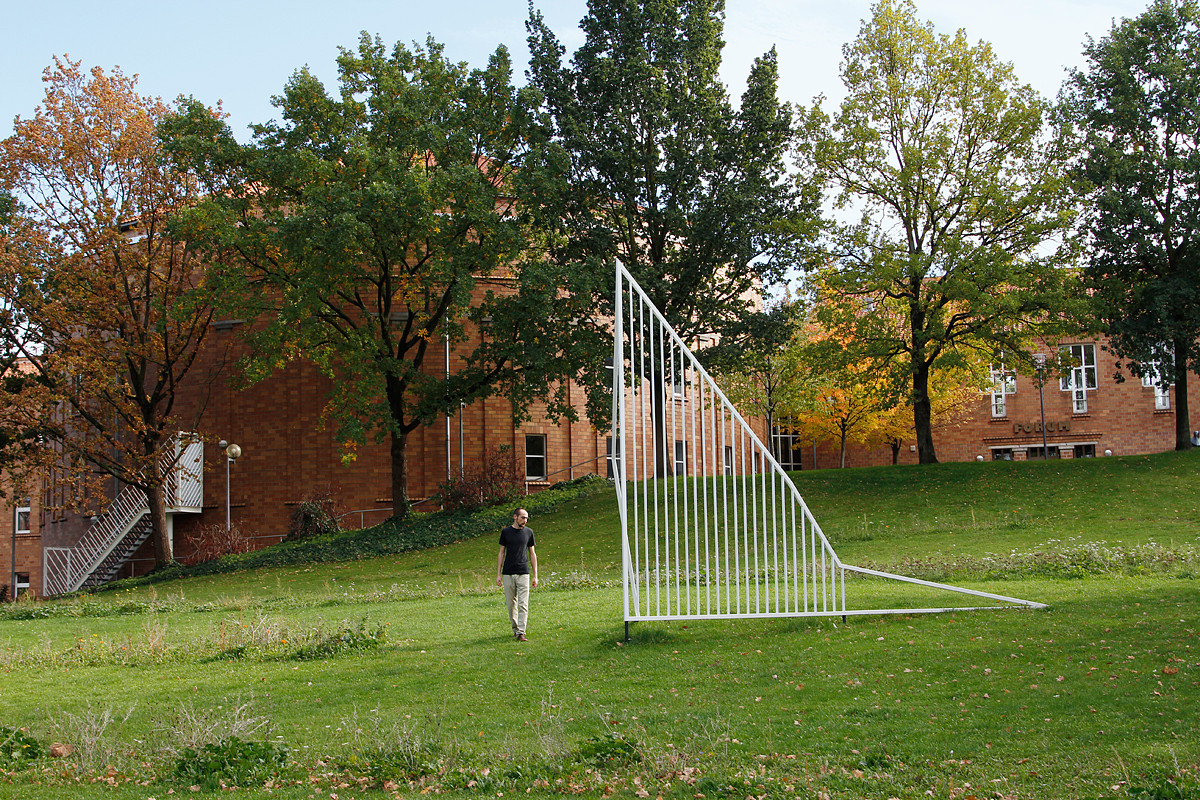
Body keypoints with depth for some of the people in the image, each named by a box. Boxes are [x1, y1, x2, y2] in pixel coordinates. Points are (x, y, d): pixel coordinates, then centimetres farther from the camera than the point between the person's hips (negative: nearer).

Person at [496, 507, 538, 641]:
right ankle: (515, 629, 22)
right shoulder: (506, 532, 4)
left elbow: (532, 554, 10)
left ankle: (521, 633, -10)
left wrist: (535, 575, 6)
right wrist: (498, 574, 2)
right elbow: (501, 553, 8)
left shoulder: (528, 532, 6)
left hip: (523, 574, -1)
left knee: (523, 605, -8)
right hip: (508, 574, 1)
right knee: (510, 604, 6)